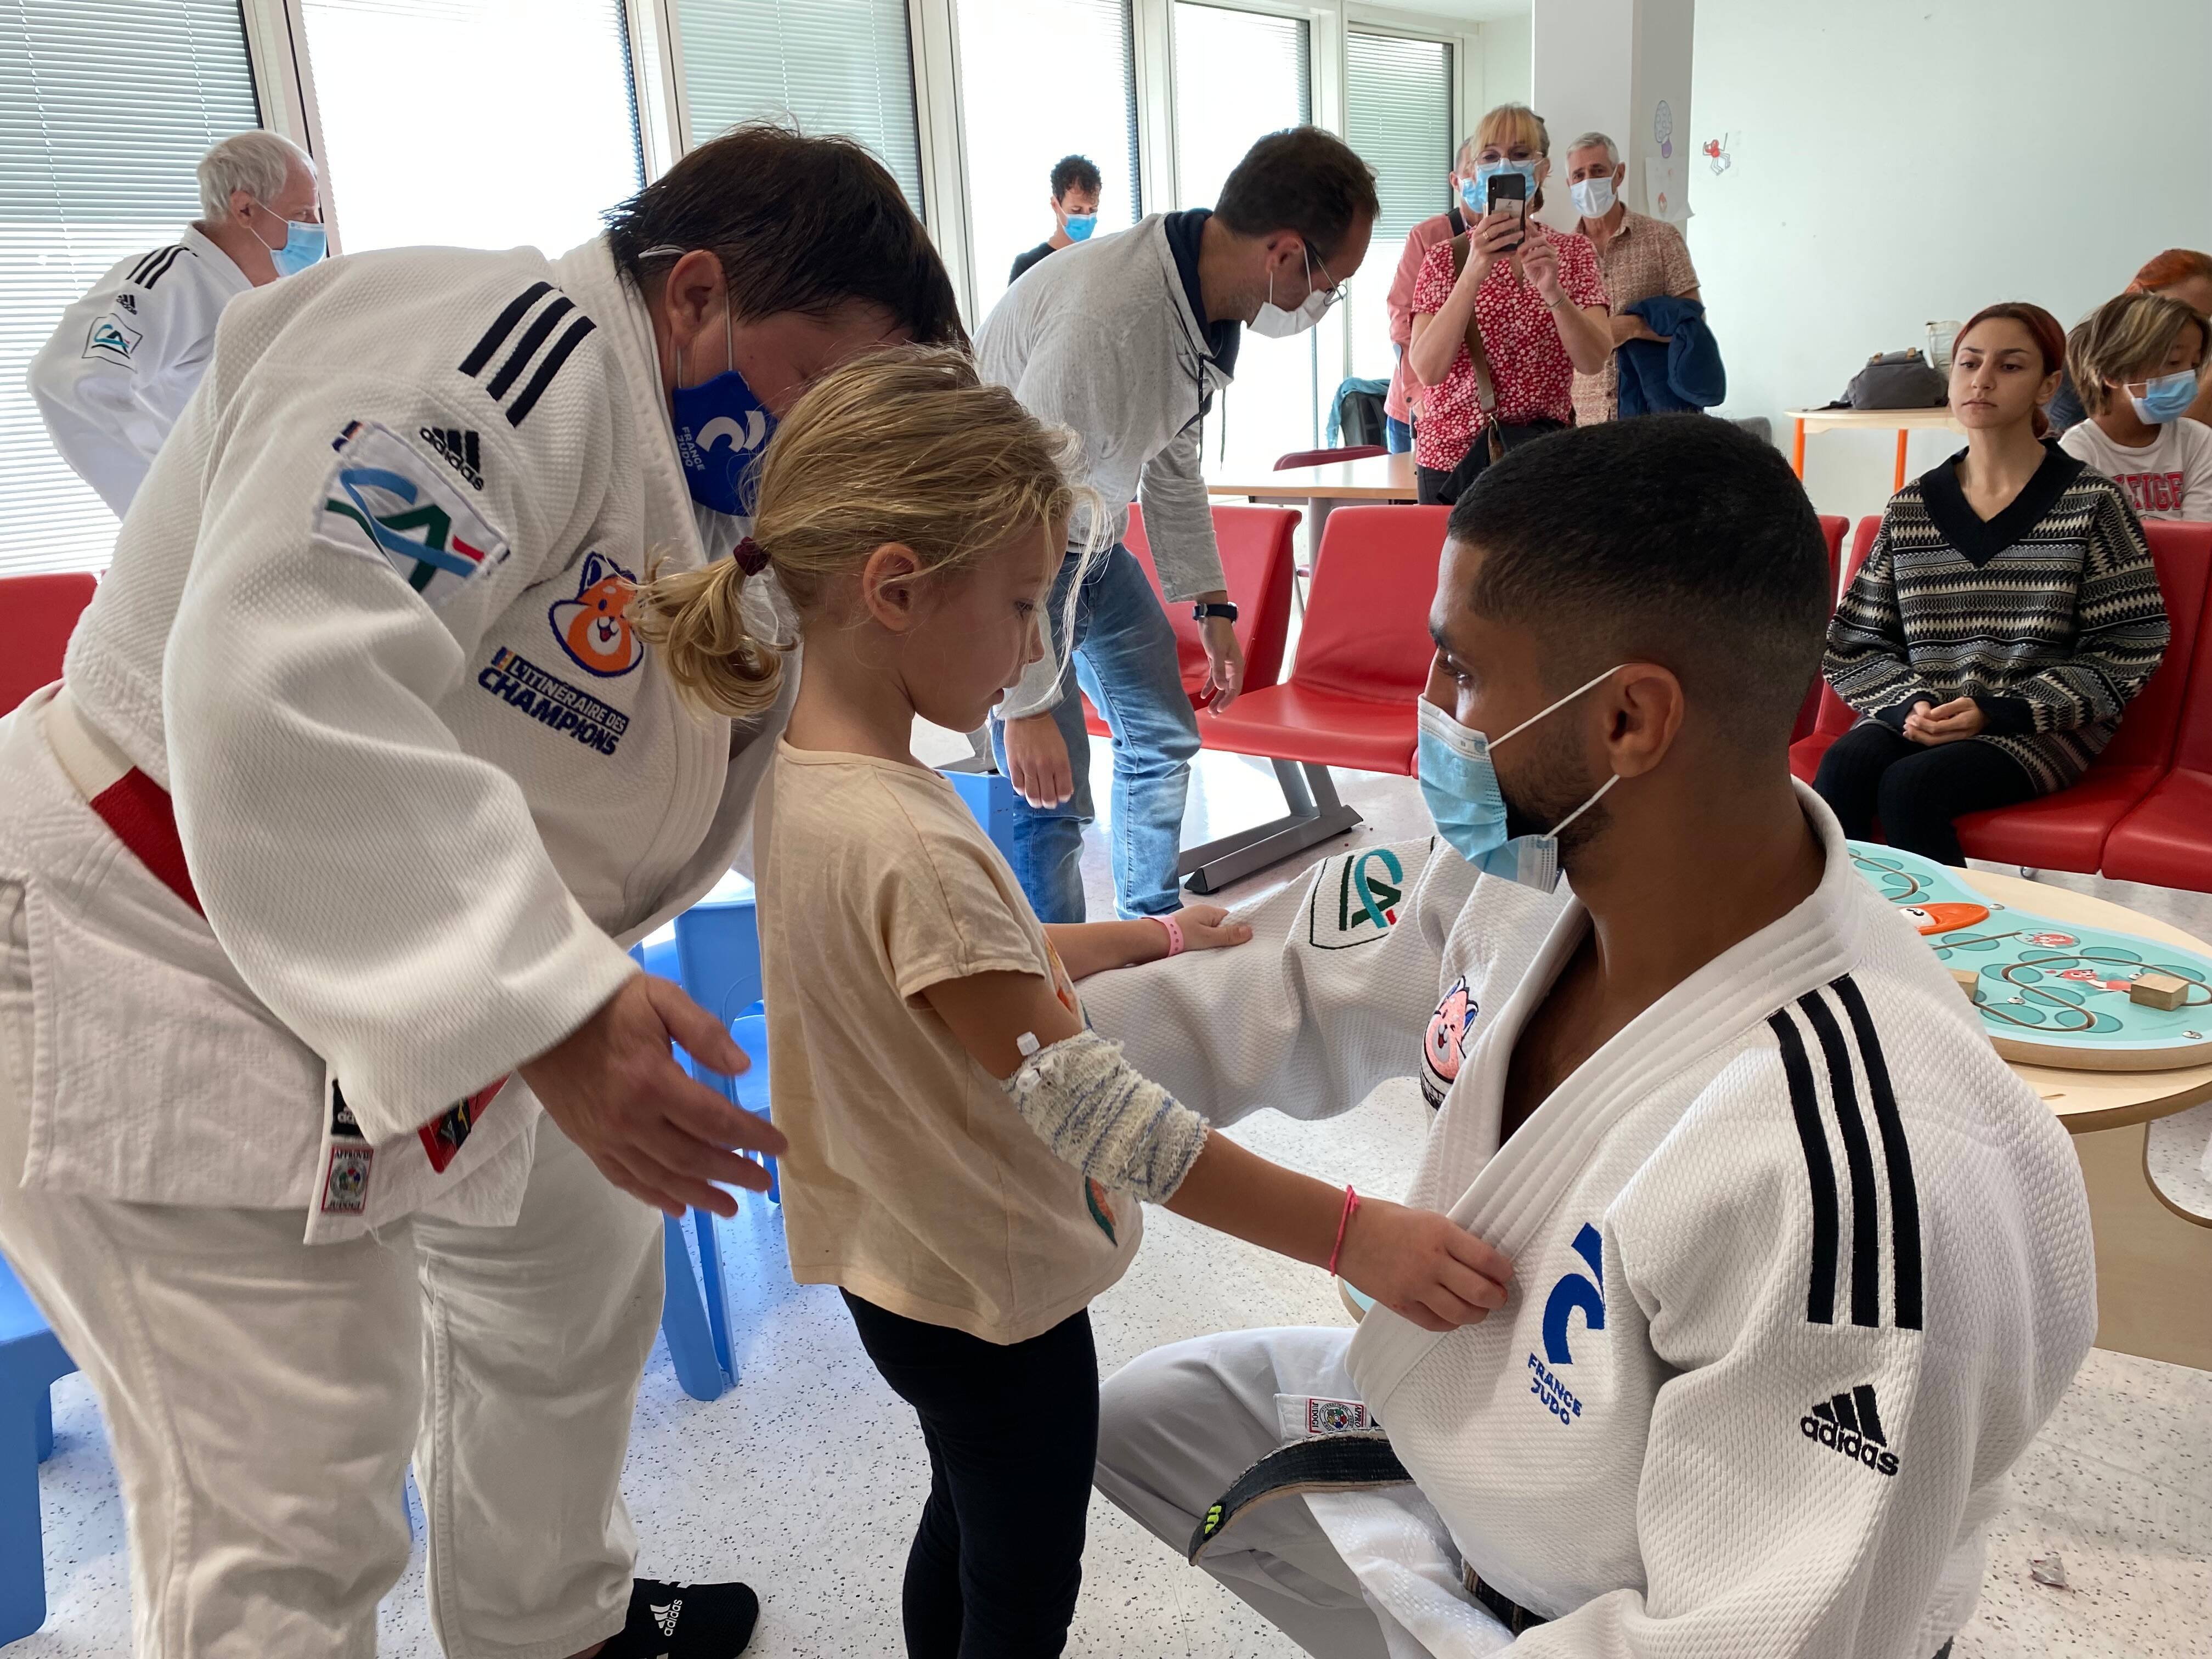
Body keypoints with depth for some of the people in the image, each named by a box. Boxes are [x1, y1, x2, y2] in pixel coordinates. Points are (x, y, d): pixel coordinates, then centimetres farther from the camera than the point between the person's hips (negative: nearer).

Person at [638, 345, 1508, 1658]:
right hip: (995, 1298, -9)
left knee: (967, 1525, 32)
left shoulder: (799, 774, -5)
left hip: (902, 1257, 9)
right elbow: (1085, 1107, -33)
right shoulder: (911, 846, -35)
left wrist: (1152, 939, 10)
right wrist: (1356, 1235, -29)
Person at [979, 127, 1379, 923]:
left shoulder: (1205, 294, -6)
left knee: (1162, 737, 17)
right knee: (1052, 798, -10)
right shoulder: (1106, 318, -35)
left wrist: (1212, 606, 12)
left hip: (1092, 540, 9)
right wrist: (1028, 706, -26)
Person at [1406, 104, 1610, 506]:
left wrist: (1552, 292, -29)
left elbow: (1593, 361, -11)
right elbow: (1427, 370, -15)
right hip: (1454, 454, -1)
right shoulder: (1446, 257, 2)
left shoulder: (1574, 251, 6)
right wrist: (1473, 273, -26)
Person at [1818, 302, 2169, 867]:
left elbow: (2126, 651, -1)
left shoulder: (2092, 503, 2)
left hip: (2043, 727, -2)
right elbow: (1856, 644, 9)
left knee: (1911, 786, -30)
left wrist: (1998, 712, -13)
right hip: (1916, 715, 3)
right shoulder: (1910, 508, 10)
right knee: (1843, 767, -29)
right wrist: (1910, 705, -12)